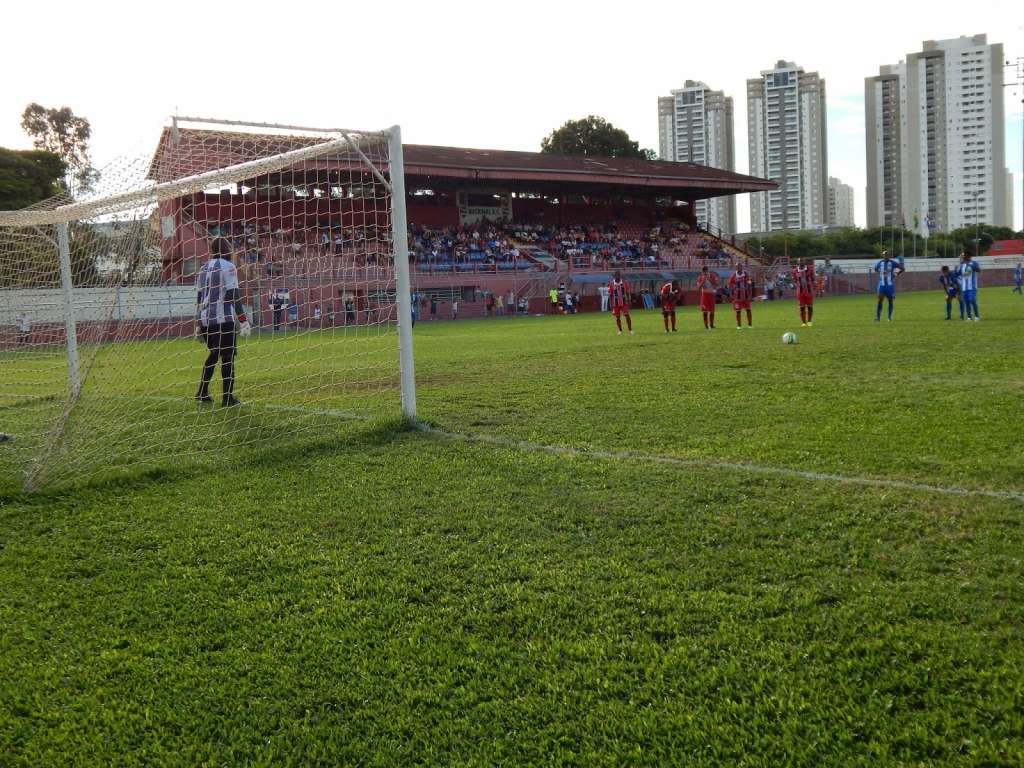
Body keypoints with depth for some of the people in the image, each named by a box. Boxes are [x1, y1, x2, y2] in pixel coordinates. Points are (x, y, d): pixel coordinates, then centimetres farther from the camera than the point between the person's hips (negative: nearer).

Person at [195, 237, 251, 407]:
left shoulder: (203, 269, 16)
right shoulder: (227, 267, -5)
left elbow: (198, 298, 18)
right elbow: (233, 296, -13)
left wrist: (198, 325, 23)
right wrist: (243, 321, -14)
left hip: (205, 320, 7)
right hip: (223, 320, -7)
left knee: (214, 353, 21)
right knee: (228, 356, -2)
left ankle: (202, 393, 21)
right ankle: (228, 398, -3)